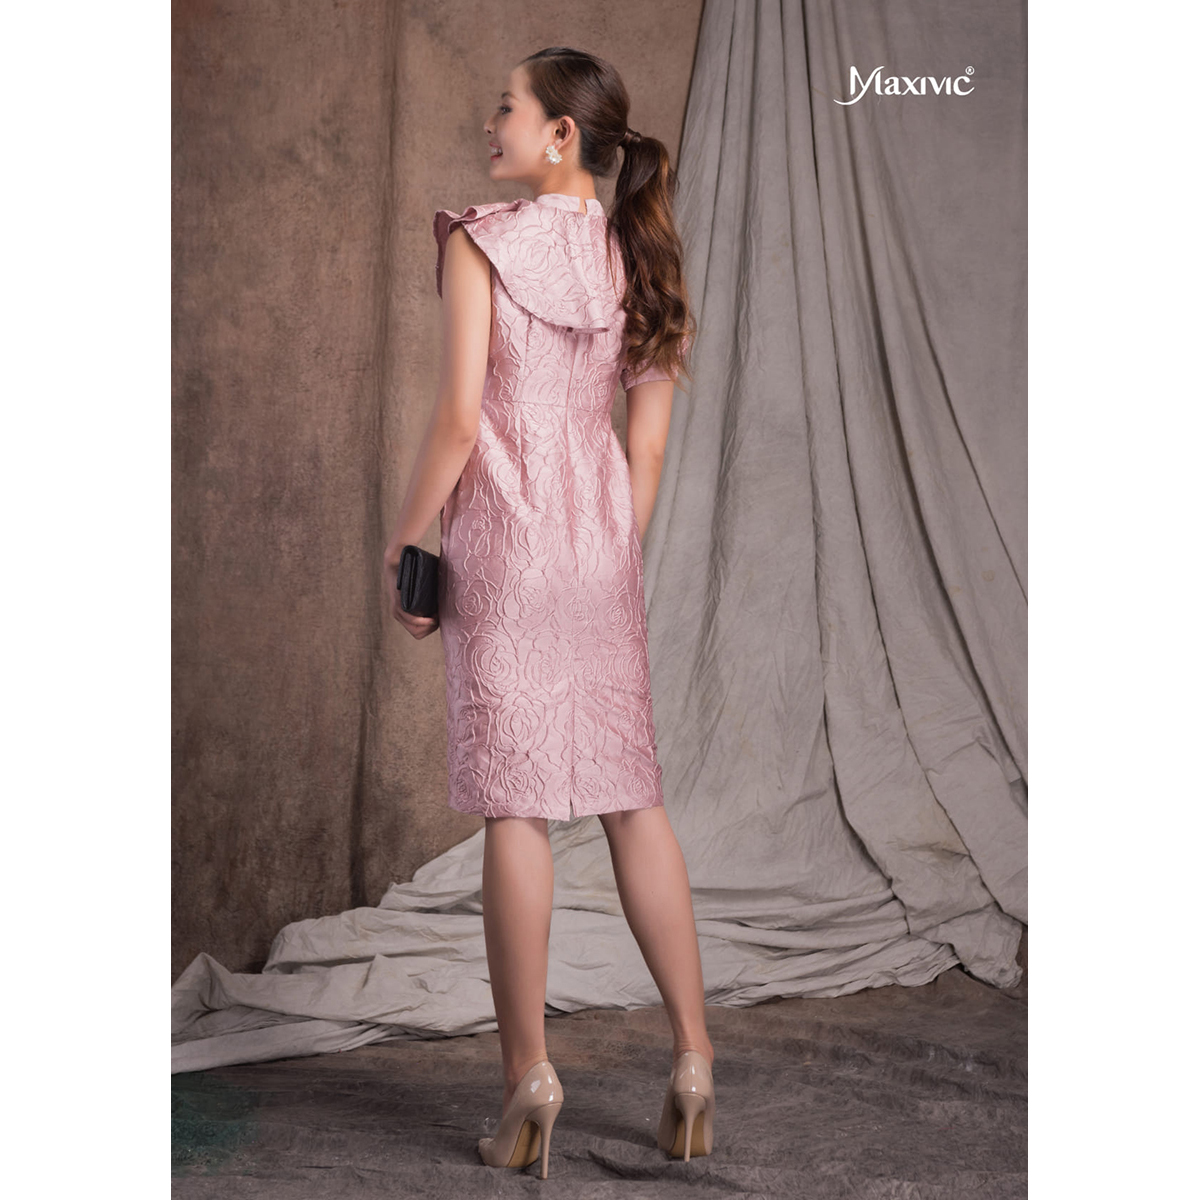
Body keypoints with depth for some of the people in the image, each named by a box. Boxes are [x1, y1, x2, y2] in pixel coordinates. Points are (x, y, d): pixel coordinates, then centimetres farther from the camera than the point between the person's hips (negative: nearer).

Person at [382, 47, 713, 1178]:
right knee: (632, 797, 10)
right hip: (603, 540, 5)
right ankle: (693, 1057, 12)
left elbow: (458, 419, -12)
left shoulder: (482, 242, -7)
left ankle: (529, 1080, 5)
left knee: (514, 807, -1)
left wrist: (400, 543, -4)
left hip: (503, 534, -5)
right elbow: (647, 440, 10)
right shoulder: (635, 255, 10)